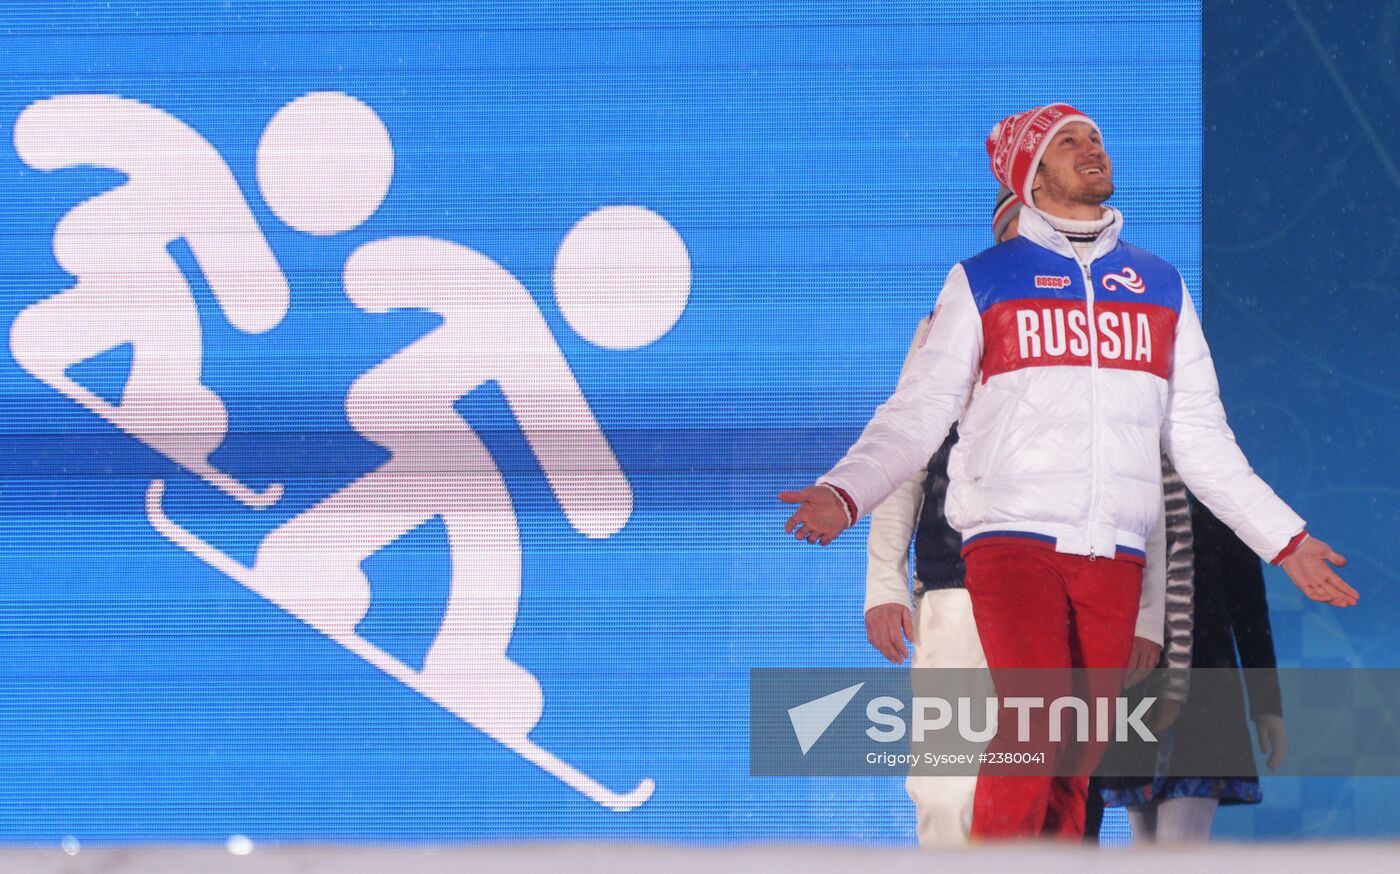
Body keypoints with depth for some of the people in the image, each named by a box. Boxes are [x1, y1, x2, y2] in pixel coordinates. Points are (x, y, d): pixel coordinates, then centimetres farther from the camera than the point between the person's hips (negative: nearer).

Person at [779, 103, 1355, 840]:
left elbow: (1201, 440, 21)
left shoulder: (1162, 288, 19)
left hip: (1116, 558, 3)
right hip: (1013, 539, -3)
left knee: (1077, 759, -1)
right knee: (1036, 724, -22)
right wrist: (846, 493, -13)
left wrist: (1284, 538, 17)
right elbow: (917, 413, 3)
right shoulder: (982, 282, 10)